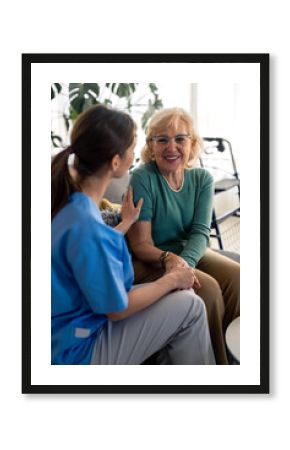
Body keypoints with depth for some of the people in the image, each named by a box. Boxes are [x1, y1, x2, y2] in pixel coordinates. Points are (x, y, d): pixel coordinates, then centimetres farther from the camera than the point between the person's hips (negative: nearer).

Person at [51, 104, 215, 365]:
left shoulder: (67, 199, -4)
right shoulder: (85, 225, -31)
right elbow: (117, 309, -21)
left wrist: (127, 222, 18)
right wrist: (172, 279, -8)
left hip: (68, 325, 9)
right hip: (77, 350, -9)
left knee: (177, 295, 15)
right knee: (190, 306, -3)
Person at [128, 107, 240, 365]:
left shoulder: (202, 179, -1)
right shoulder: (143, 178, -16)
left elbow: (200, 231, -10)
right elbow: (140, 243, -18)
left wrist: (185, 261, -32)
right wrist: (169, 259, -38)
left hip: (190, 252, 5)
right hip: (149, 261, -5)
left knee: (236, 275, -19)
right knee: (207, 287, -26)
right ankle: (218, 361, -9)